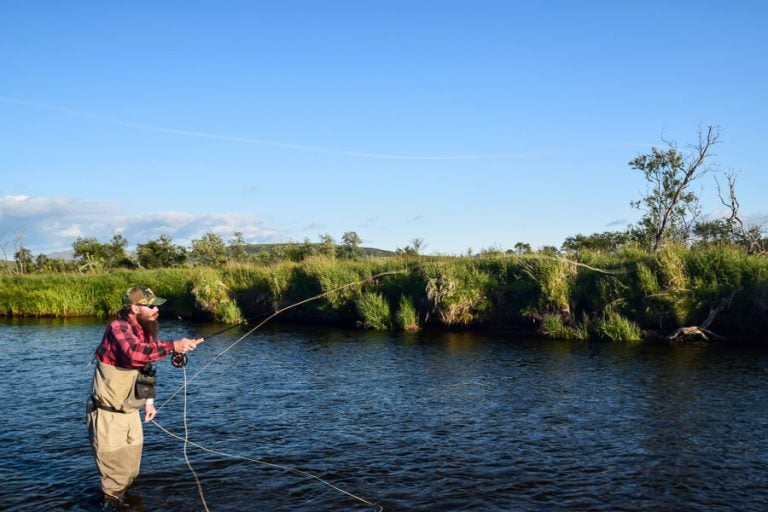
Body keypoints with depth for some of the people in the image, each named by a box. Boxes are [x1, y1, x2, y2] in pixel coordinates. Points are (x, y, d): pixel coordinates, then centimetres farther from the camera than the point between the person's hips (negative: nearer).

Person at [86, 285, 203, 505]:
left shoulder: (145, 331, 4)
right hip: (109, 415, -8)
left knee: (130, 472, 21)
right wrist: (173, 346, -48)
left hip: (130, 412, 8)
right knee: (115, 475, 4)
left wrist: (149, 400, 15)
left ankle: (118, 501, 41)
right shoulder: (118, 328, -23)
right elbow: (134, 353, -44)